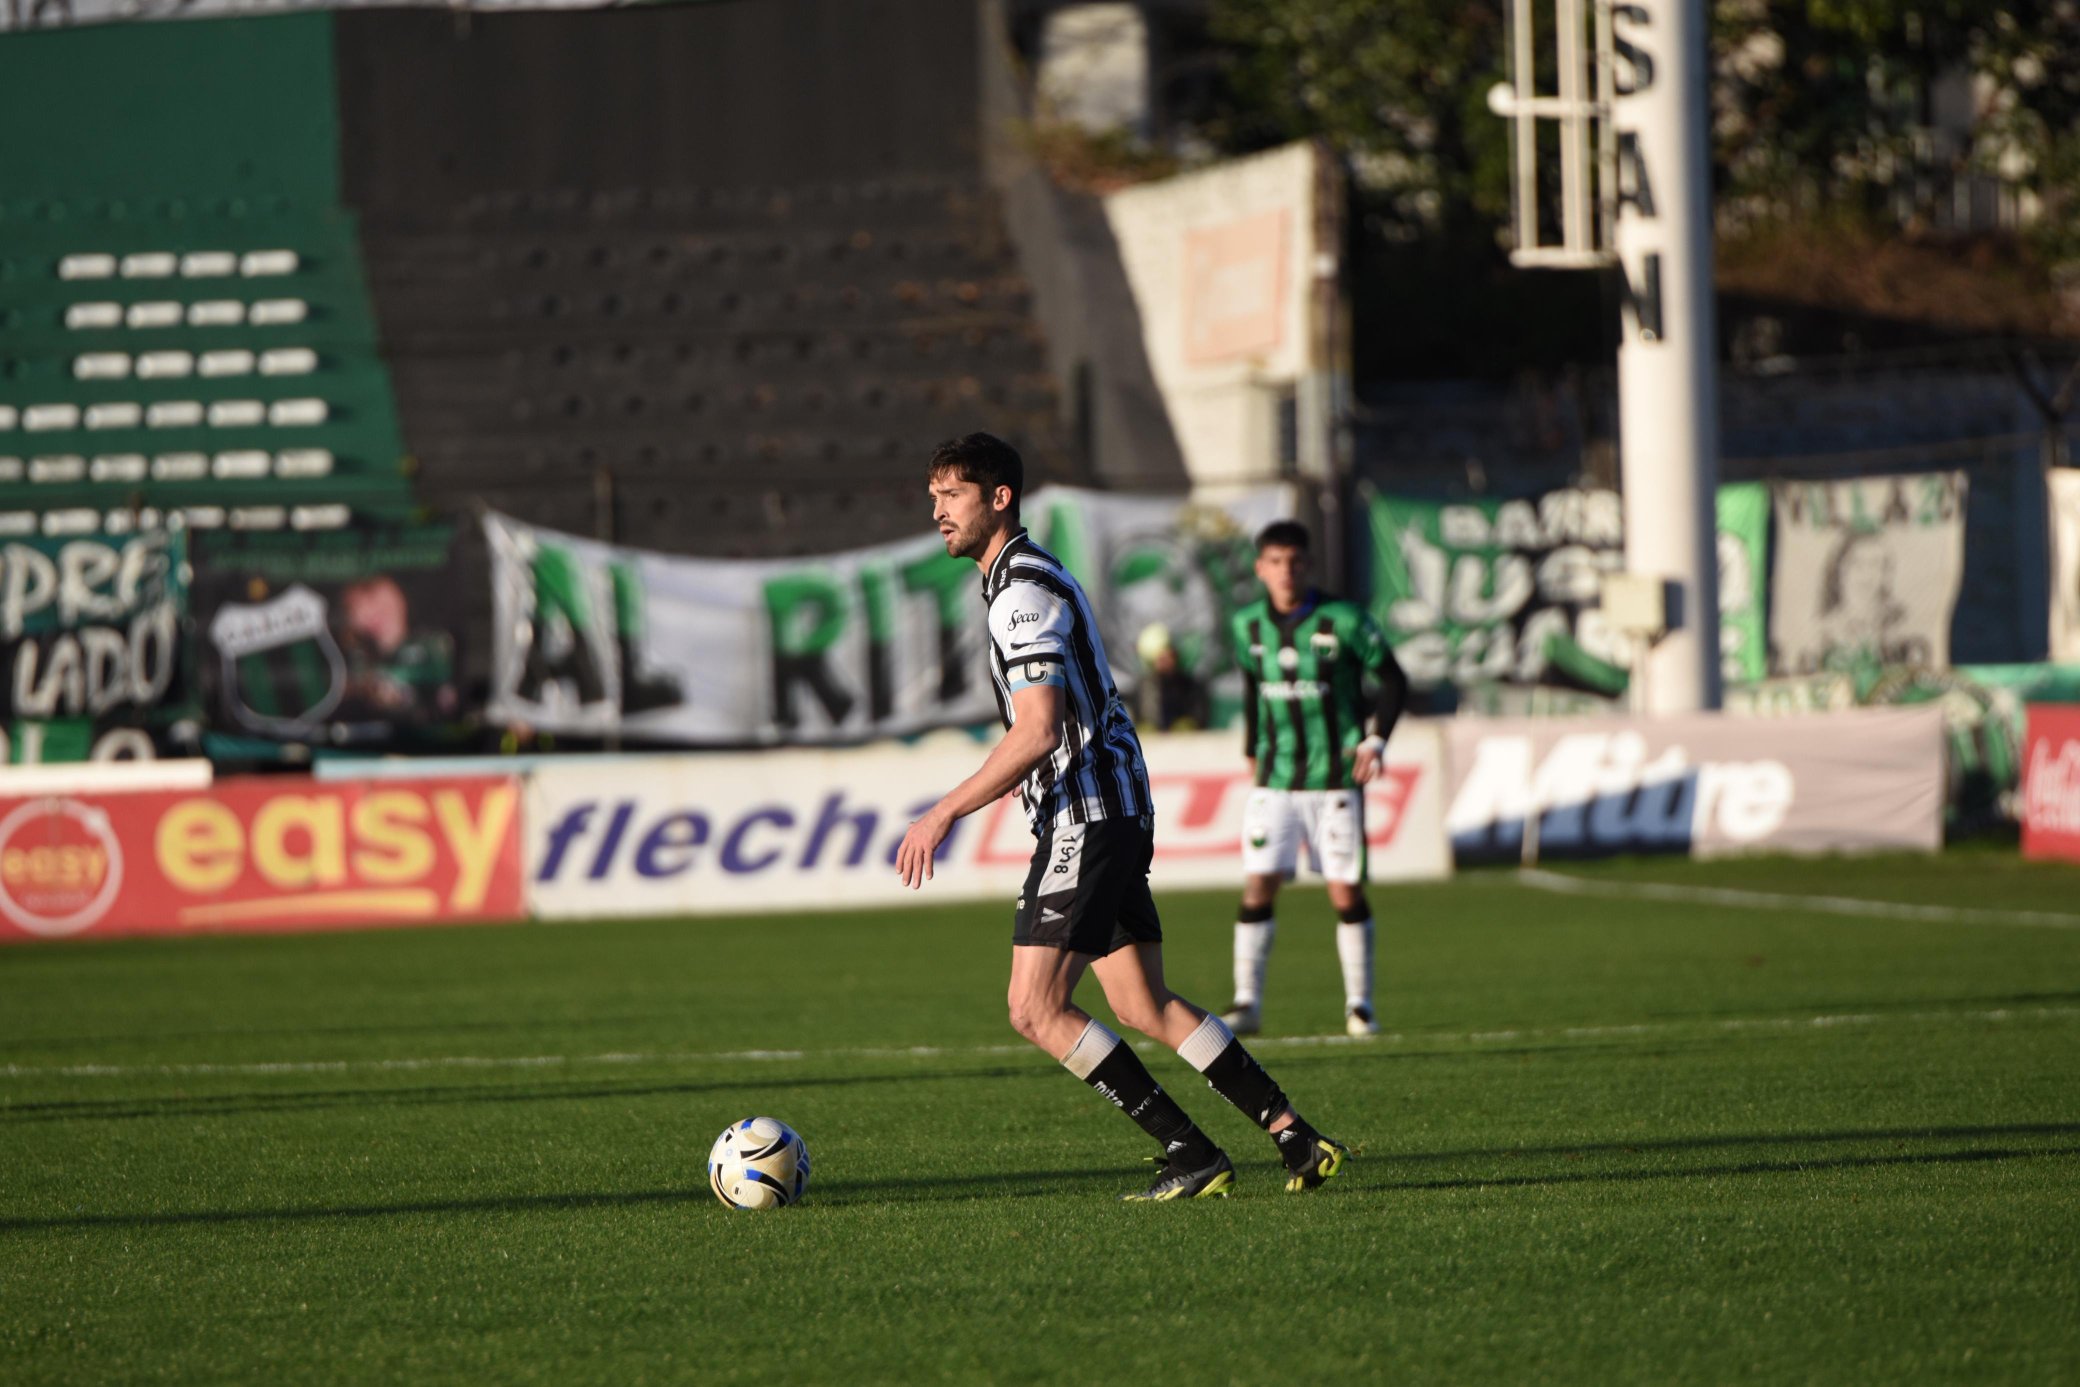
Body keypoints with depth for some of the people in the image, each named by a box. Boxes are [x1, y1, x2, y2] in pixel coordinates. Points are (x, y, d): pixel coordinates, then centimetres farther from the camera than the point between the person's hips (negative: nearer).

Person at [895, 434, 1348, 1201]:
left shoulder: (1024, 592, -14)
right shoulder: (1033, 577, 19)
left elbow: (1037, 733, -23)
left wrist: (943, 815, -20)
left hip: (1086, 818, -10)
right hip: (1110, 814, 10)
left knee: (1036, 1007, -10)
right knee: (1145, 1007, 9)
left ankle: (1190, 1153, -10)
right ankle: (1295, 1138, 7)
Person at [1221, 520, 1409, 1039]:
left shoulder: (1342, 620, -8)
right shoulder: (1249, 625, 3)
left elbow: (1392, 681, -1)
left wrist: (1376, 740, -12)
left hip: (1336, 779, -3)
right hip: (1275, 780, 3)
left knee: (1347, 893, -1)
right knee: (1258, 888, -7)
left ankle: (1359, 1006, 9)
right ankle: (1246, 1002, -4)